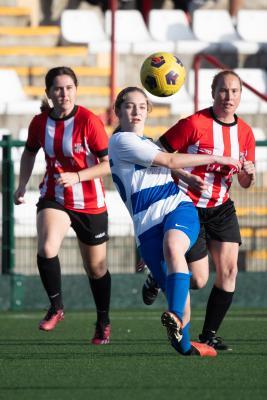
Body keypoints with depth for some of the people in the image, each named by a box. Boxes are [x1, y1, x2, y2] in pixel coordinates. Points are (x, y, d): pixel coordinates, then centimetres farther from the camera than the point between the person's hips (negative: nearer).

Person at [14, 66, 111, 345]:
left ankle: (103, 323, 33)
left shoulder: (89, 121, -17)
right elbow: (30, 153, 17)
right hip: (53, 199, 2)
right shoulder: (40, 122, -4)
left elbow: (108, 164, -16)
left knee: (96, 268, 10)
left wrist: (76, 177, -28)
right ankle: (56, 307, -6)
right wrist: (22, 186, 8)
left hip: (90, 204, -2)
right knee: (46, 249, -26)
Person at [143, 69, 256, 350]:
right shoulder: (195, 124, -15)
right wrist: (185, 177, -21)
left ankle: (209, 335, 5)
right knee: (198, 280, -7)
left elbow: (245, 184, 11)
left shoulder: (245, 132, 3)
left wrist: (248, 173, -12)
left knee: (229, 269, -8)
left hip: (221, 208, 6)